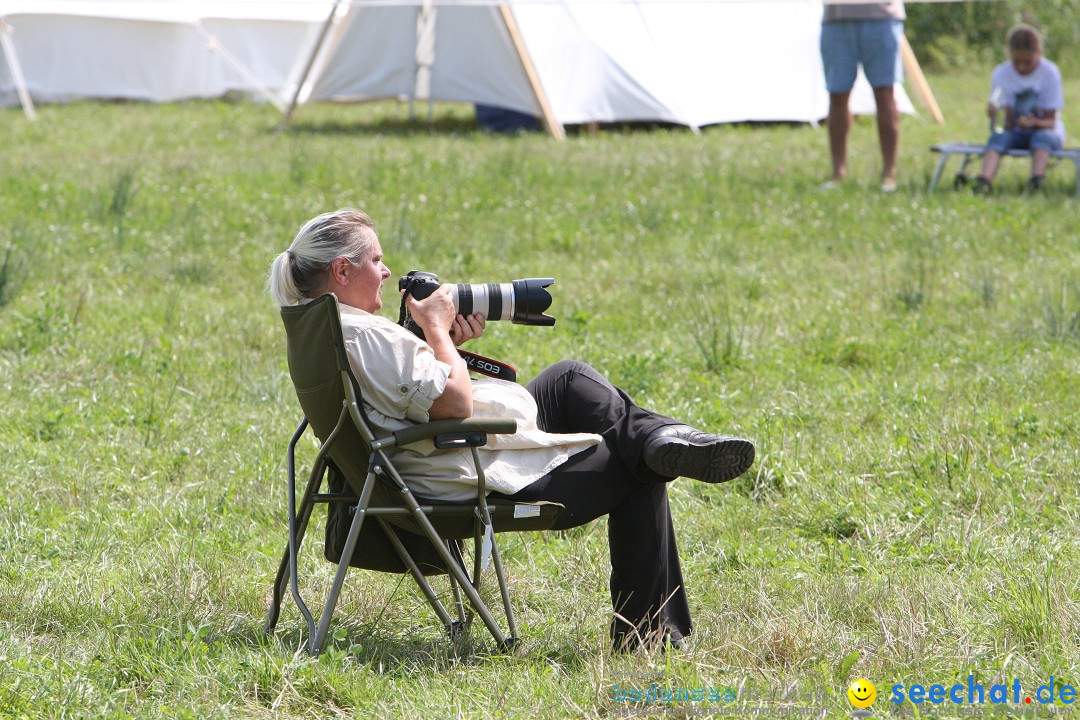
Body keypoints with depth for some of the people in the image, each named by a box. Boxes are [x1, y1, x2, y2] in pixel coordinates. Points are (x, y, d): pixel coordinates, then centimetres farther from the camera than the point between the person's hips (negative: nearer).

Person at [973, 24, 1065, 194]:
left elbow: (1051, 122, -12)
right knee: (998, 137, -29)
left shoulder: (1049, 73, -11)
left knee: (1042, 136, -34)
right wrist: (995, 115, -29)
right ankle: (984, 181, -53)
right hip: (1016, 134, 1)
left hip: (1045, 131, -1)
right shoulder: (1001, 74, -5)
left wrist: (1035, 123, -34)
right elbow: (1008, 122, -6)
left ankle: (1036, 183, -56)